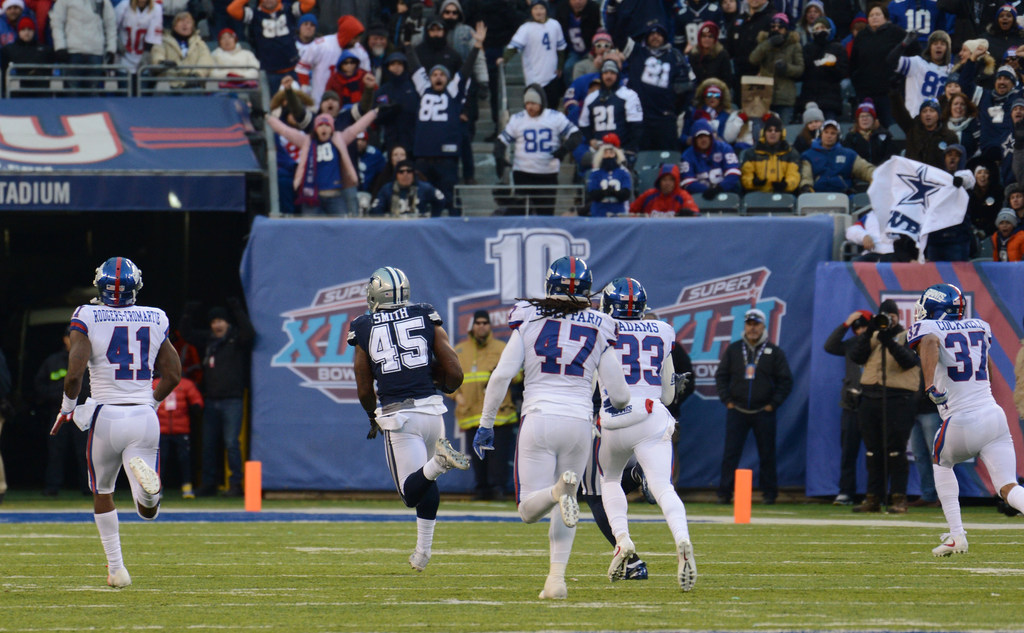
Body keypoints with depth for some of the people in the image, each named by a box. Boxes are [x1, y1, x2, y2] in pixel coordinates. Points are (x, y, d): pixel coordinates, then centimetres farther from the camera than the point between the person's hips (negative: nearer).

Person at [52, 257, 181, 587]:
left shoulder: (88, 319, -5)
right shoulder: (154, 320, 6)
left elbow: (75, 372, -13)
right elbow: (173, 374, 9)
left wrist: (67, 408, 4)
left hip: (106, 416, -2)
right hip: (144, 418, 2)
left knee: (103, 493, 23)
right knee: (148, 511, 3)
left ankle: (116, 568, 18)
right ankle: (144, 472, -31)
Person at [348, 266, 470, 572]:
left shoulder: (364, 330, 2)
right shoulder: (427, 319, 4)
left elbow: (365, 390, 9)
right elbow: (454, 374, 2)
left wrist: (373, 418, 29)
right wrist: (445, 386, 26)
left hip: (397, 417, -3)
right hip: (431, 409, 3)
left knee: (412, 492, -3)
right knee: (427, 483, 24)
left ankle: (439, 460, -32)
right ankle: (423, 551, 25)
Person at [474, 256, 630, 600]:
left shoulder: (530, 322, 2)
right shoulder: (599, 330, 4)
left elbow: (501, 376, -3)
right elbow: (619, 395, 3)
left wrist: (486, 424, 6)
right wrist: (618, 402, 28)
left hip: (538, 420, -2)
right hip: (579, 422, 2)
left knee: (529, 510, 2)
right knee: (565, 506, 20)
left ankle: (558, 489, -32)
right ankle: (557, 577, 6)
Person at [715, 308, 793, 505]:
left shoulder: (774, 352, 5)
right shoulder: (733, 350, 9)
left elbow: (785, 381, 6)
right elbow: (721, 376, 12)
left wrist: (773, 404, -3)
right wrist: (726, 400, 1)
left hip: (764, 413, -1)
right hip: (737, 411, 1)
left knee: (767, 455, 3)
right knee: (730, 453, -4)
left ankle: (769, 492, 11)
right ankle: (724, 492, -2)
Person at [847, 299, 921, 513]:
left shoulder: (908, 337, 5)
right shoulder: (872, 337, 17)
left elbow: (909, 360, -13)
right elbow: (855, 356, 3)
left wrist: (889, 342, -23)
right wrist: (868, 333, -8)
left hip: (898, 401, -5)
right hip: (870, 399, 5)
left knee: (895, 452, -9)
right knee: (873, 452, 6)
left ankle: (899, 499, -7)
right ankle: (873, 498, 10)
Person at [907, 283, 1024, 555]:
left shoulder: (927, 328, 1)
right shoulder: (979, 327, 17)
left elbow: (930, 343, -25)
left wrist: (930, 385, -34)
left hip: (962, 421, -4)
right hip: (994, 415, 4)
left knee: (941, 465, 27)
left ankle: (957, 535, 19)